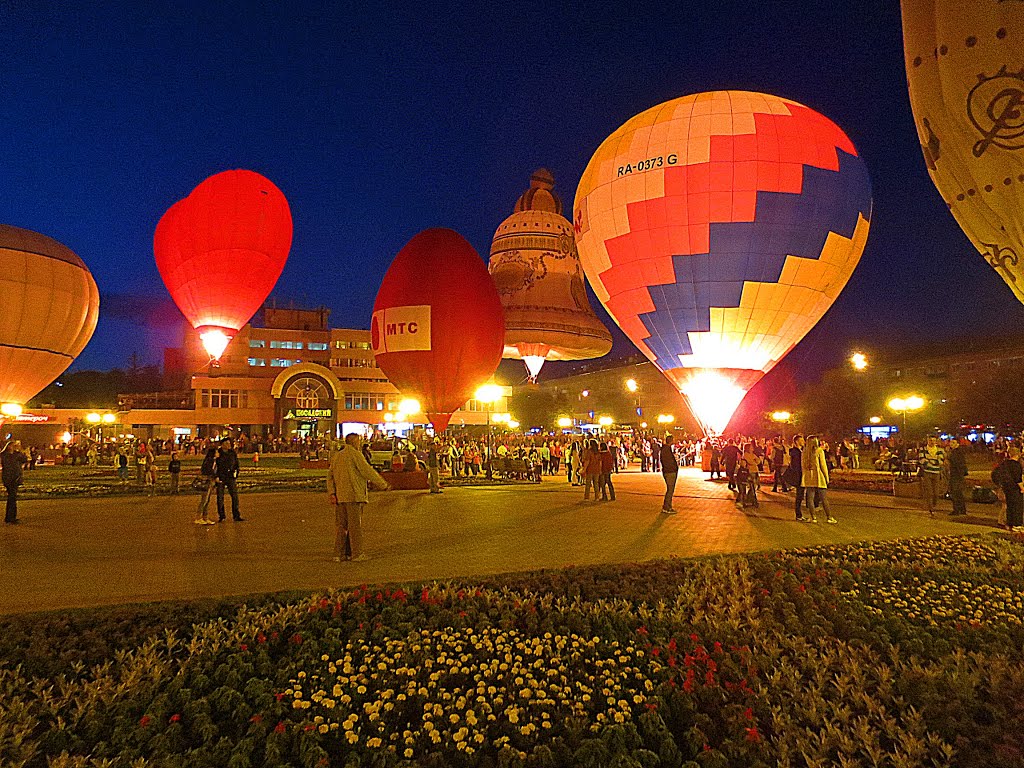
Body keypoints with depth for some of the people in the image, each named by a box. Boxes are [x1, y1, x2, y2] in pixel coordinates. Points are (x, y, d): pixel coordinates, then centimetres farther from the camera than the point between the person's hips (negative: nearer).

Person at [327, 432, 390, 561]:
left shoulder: (336, 456, 15)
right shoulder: (354, 454, -8)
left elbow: (330, 476, 11)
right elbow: (368, 471, -10)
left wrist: (331, 493, 5)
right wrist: (383, 485, -3)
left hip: (339, 496, 7)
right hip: (353, 495, -7)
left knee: (340, 525, 10)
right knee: (355, 525, 0)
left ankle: (338, 554, 12)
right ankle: (357, 553, 4)